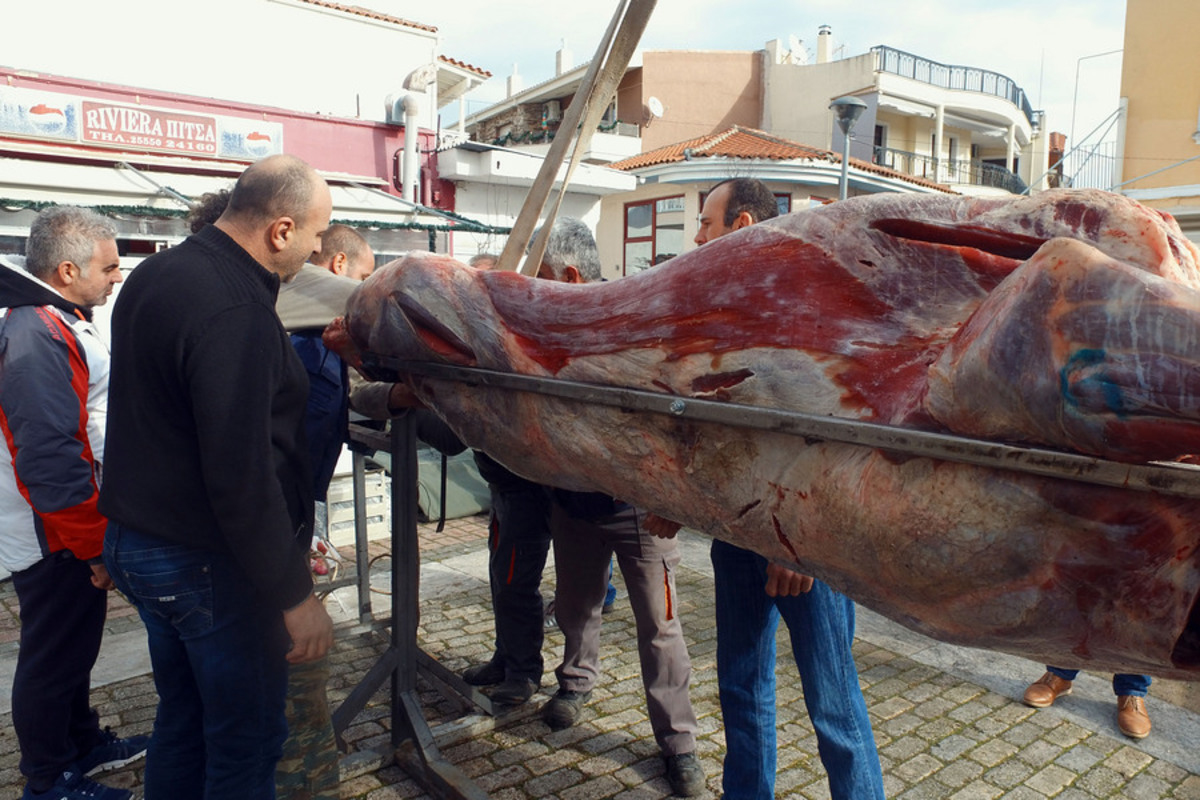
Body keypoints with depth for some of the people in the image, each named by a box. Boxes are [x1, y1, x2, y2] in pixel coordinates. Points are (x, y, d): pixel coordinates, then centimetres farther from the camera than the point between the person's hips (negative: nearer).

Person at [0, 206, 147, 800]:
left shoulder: (54, 320, 10)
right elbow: (52, 460, -27)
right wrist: (96, 546, -20)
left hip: (76, 532, 10)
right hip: (58, 541, -10)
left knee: (74, 646, 23)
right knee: (54, 657, 7)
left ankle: (84, 743, 41)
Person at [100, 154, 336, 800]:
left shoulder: (154, 275, 8)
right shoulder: (234, 311, -24)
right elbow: (242, 475, -26)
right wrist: (296, 595, -19)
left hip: (136, 544, 10)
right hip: (209, 564, -9)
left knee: (183, 720, 23)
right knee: (246, 740, 7)